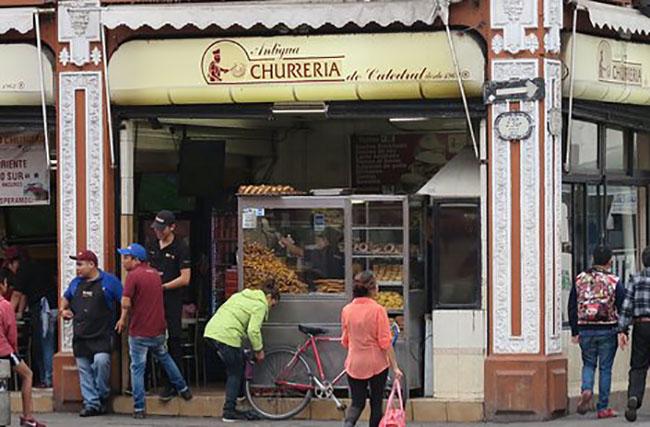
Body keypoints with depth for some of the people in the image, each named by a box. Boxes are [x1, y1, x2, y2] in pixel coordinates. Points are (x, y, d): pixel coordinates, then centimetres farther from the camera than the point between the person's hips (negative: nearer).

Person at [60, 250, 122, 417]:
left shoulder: (109, 281, -1)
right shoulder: (76, 282, 15)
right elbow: (66, 298, 31)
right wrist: (63, 309, 12)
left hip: (102, 335, -5)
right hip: (80, 336, 5)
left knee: (101, 361, -24)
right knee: (84, 370, 2)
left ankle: (102, 396, -5)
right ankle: (91, 403, 6)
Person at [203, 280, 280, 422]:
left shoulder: (242, 296, 26)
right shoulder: (260, 305, 0)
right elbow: (253, 330, -11)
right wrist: (259, 350, 3)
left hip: (211, 330, 8)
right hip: (227, 335, -8)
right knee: (235, 373, 4)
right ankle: (230, 412, 3)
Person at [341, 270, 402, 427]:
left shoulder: (347, 310, -1)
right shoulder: (378, 310, -13)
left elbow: (345, 341, 10)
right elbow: (385, 342, -13)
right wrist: (395, 367, -7)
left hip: (355, 364, 3)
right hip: (377, 364, -3)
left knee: (357, 403, 10)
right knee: (376, 403, 10)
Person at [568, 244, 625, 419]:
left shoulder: (580, 280, 2)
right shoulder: (614, 282, -6)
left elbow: (572, 308, 6)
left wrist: (575, 332, 12)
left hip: (585, 330, 2)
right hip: (607, 331, -2)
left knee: (588, 364, 18)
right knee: (605, 368, 6)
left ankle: (586, 390, -10)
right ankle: (603, 408, 7)